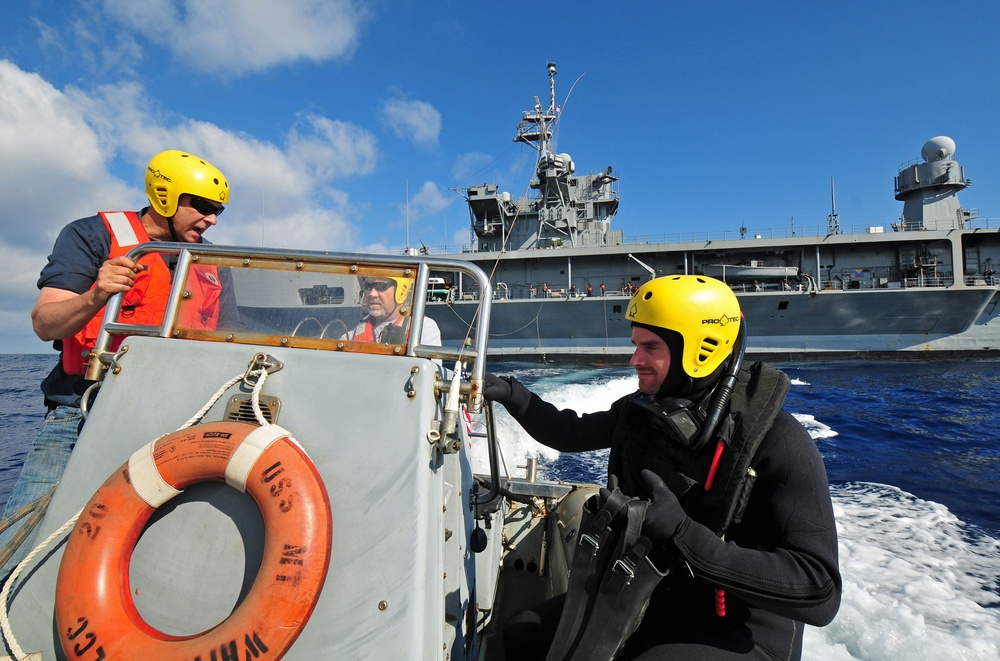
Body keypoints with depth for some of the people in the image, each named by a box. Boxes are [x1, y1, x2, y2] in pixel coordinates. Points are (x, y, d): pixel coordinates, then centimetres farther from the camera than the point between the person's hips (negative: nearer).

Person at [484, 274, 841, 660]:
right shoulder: (641, 410, -5)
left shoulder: (777, 441, -23)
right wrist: (512, 395, -2)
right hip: (652, 593, 6)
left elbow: (819, 589, -28)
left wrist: (682, 533, -37)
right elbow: (570, 433, 12)